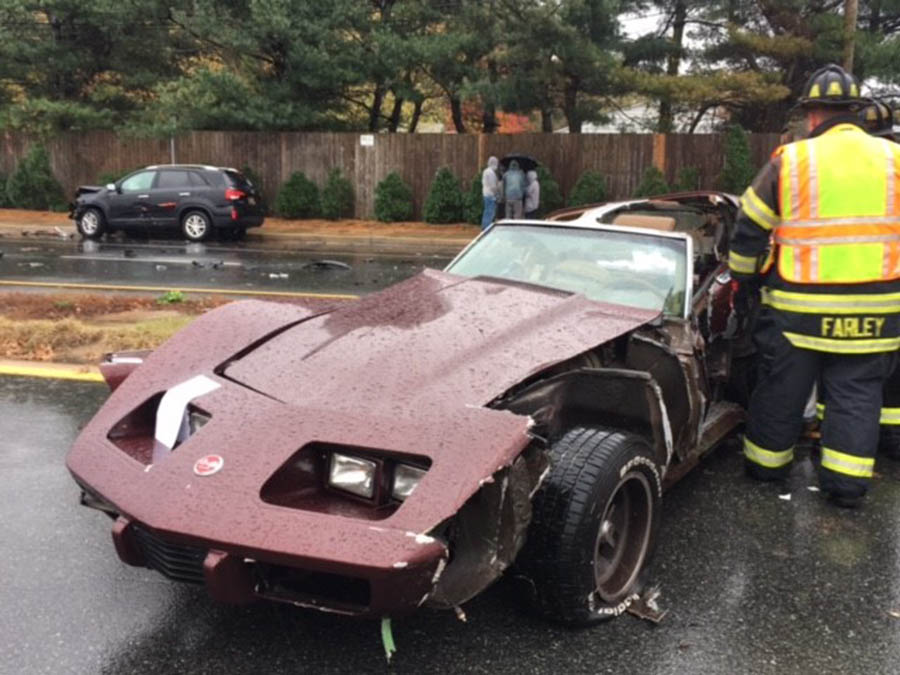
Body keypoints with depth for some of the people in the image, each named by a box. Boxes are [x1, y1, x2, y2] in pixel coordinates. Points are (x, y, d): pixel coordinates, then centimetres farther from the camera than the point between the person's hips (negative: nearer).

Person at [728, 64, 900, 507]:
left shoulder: (789, 160, -4)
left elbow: (749, 230, 0)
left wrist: (743, 277, 15)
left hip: (798, 308, -1)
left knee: (782, 389, 13)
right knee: (856, 394, 11)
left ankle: (766, 462, 28)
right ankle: (847, 482, 13)